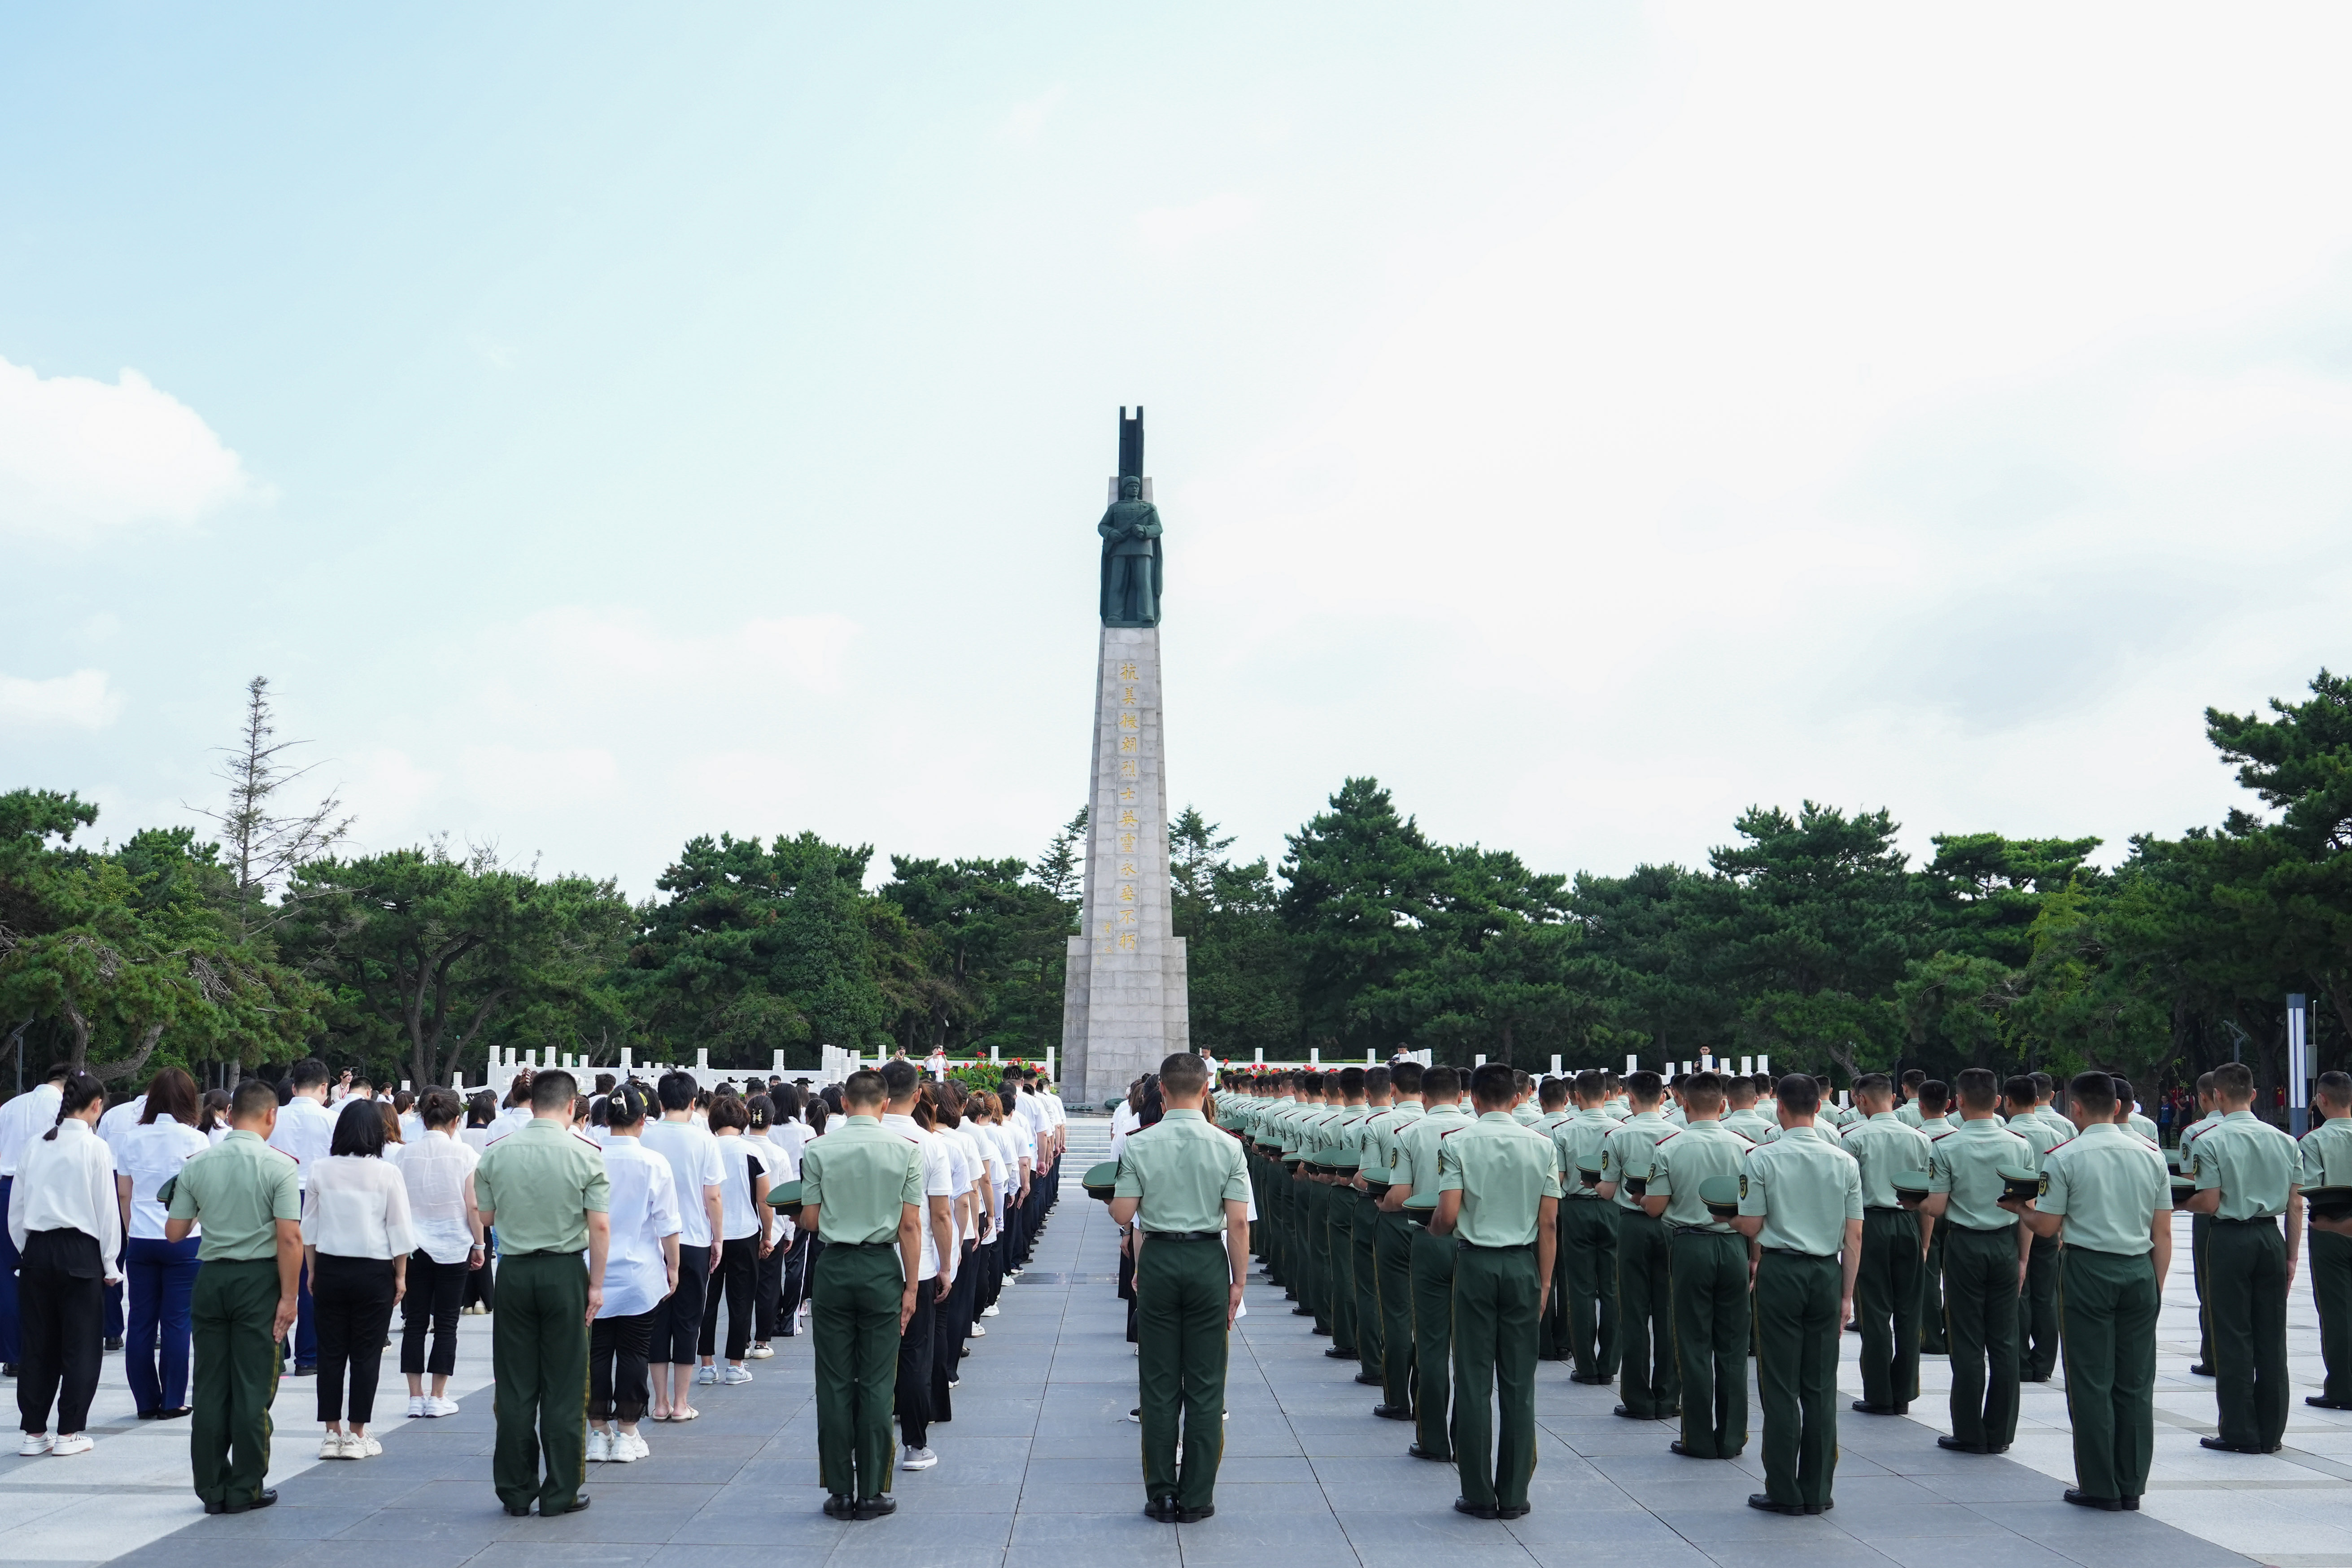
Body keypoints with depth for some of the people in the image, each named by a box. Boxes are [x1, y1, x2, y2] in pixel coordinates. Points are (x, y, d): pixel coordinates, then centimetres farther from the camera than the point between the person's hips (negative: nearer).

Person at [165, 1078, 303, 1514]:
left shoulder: (197, 1164, 1)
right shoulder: (279, 1166, -10)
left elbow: (175, 1232, 5)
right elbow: (290, 1238, -15)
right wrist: (289, 1297, -9)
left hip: (211, 1277, 3)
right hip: (258, 1280, -3)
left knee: (210, 1387, 10)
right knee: (253, 1388, 4)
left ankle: (212, 1489, 14)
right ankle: (246, 1490, 8)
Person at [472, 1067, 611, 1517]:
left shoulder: (495, 1153, -1)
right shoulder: (585, 1156, -8)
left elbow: (484, 1217, 7)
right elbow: (599, 1226, -10)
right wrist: (596, 1284, -3)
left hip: (514, 1272, 2)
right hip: (565, 1272, -2)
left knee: (515, 1386, 9)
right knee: (564, 1387, 4)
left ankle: (516, 1492, 14)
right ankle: (560, 1493, 8)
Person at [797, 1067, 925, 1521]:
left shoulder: (817, 1150, -3)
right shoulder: (905, 1150, -3)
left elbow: (811, 1221, -1)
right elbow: (910, 1226, -5)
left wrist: (793, 1218, 22)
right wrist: (911, 1287, 0)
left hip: (834, 1268, 0)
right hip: (882, 1268, 0)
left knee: (834, 1384, 6)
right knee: (876, 1385, 5)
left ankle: (839, 1492, 10)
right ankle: (872, 1493, 7)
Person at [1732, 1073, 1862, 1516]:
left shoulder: (1764, 1158, -8)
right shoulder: (1844, 1161, 2)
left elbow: (1750, 1226, -8)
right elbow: (1854, 1235, 2)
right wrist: (1847, 1294, 8)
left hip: (1780, 1269, -3)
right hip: (1827, 1272, 3)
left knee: (1781, 1385, 2)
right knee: (1821, 1387, 9)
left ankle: (1784, 1492, 4)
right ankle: (1817, 1492, 13)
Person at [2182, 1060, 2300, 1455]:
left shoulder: (2210, 1141, -10)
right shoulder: (2283, 1140, 4)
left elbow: (2210, 1203, -13)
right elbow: (2296, 1204, 5)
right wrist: (2292, 1256, 11)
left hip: (2230, 1239, -4)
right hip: (2272, 1237, 5)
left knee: (2234, 1337, 1)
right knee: (2272, 1337, 9)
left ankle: (2239, 1433, 4)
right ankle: (2270, 1433, 14)